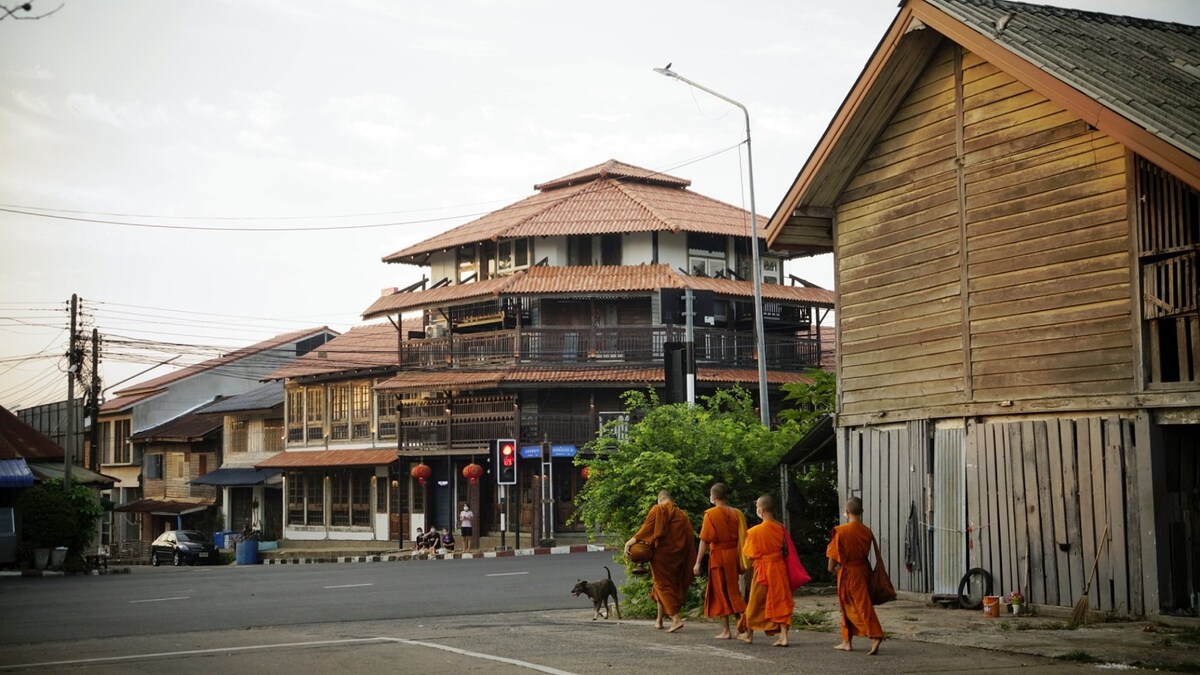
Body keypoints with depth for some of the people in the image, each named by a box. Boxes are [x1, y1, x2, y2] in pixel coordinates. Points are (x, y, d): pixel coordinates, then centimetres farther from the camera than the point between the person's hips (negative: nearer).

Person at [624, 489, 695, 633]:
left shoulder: (658, 510, -5)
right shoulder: (682, 515, 12)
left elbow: (647, 528, -19)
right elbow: (689, 538, 10)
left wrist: (633, 540, -24)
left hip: (661, 554, -6)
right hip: (677, 556, 6)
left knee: (663, 585, -2)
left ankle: (676, 619, -16)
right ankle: (659, 620, 21)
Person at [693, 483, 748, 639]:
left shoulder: (710, 514, -9)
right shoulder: (737, 513, 4)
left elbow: (705, 540, -12)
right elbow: (742, 538, 5)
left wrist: (698, 562, -8)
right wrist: (742, 559, 12)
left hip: (718, 556, -4)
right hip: (734, 555, 4)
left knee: (721, 592, 4)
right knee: (733, 591, 14)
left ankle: (725, 631, 4)